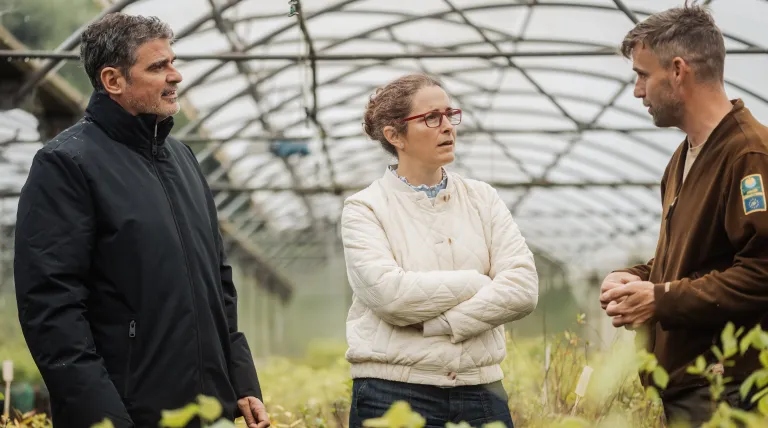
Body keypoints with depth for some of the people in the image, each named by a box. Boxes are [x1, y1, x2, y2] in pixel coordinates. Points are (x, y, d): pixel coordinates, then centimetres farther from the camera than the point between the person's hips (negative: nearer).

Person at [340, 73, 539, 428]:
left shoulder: (482, 199, 9)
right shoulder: (364, 209, 0)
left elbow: (524, 287, -3)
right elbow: (387, 294, -16)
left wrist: (441, 324, -13)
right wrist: (477, 282, -8)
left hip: (479, 389, 3)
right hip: (394, 392, -3)